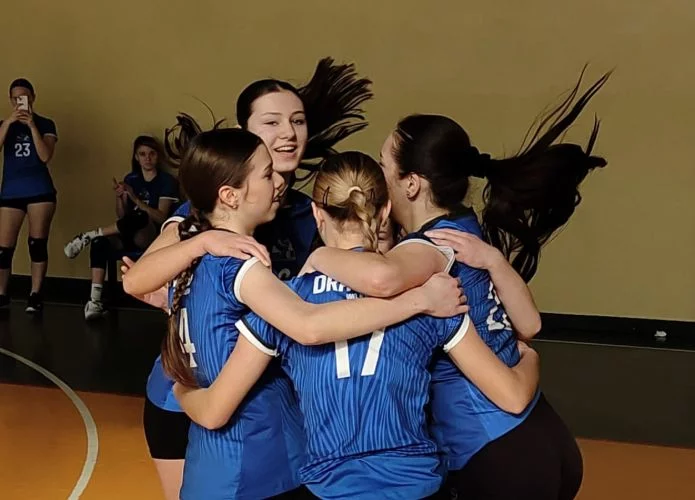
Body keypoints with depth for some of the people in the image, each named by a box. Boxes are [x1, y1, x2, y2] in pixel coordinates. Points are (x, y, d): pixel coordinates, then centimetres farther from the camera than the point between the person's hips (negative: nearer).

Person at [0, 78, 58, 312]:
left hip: (40, 191, -2)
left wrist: (31, 125, -16)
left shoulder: (45, 124, 5)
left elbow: (45, 156, -10)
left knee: (37, 243, -2)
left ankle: (35, 295, 4)